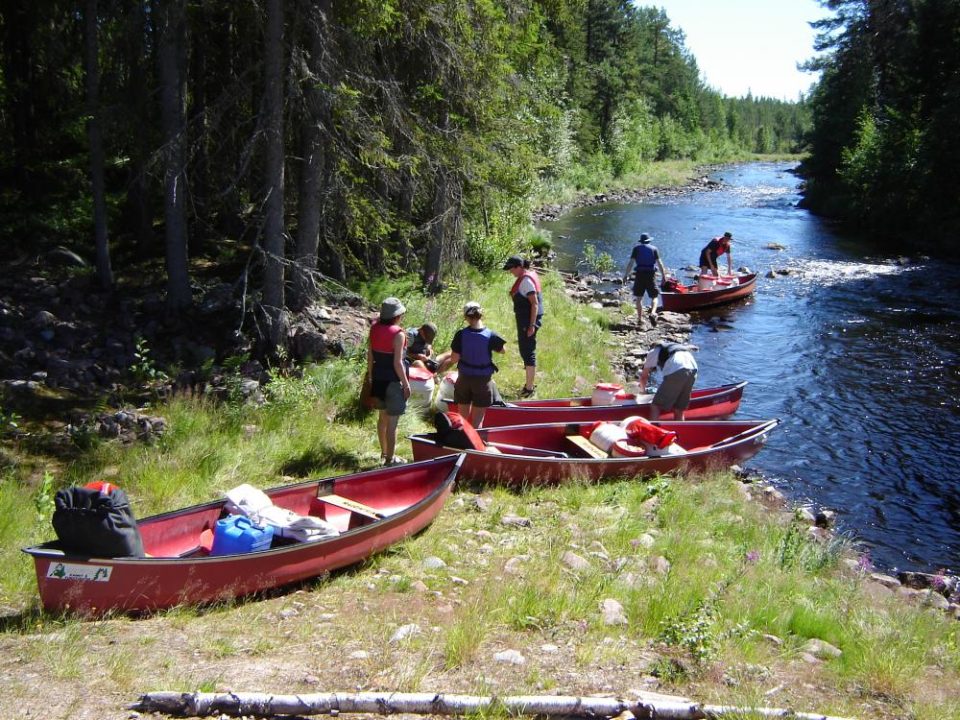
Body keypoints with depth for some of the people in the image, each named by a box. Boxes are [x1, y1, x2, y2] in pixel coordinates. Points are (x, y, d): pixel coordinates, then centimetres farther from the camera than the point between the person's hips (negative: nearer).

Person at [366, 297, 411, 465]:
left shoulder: (375, 329, 1)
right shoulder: (398, 334, -19)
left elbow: (370, 355, 6)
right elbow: (397, 363, -19)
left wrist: (371, 376, 16)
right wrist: (406, 384, -10)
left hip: (378, 378, 7)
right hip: (393, 380, -7)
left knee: (382, 417, 21)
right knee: (392, 421, 3)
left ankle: (384, 453, 35)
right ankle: (390, 458, 10)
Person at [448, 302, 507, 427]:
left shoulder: (461, 334, -14)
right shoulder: (491, 335, -14)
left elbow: (454, 359, -12)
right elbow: (501, 350, 3)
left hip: (464, 379, 2)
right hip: (483, 380, -1)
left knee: (462, 417, 18)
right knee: (477, 420, 7)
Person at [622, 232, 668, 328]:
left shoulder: (636, 248, 8)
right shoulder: (654, 248, 7)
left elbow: (631, 262, -1)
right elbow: (659, 263, 0)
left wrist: (626, 275, 0)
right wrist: (664, 276, 1)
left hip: (640, 274, 0)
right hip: (651, 274, 0)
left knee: (638, 297, 10)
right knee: (655, 296, 6)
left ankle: (640, 319, 8)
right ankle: (653, 313, -20)